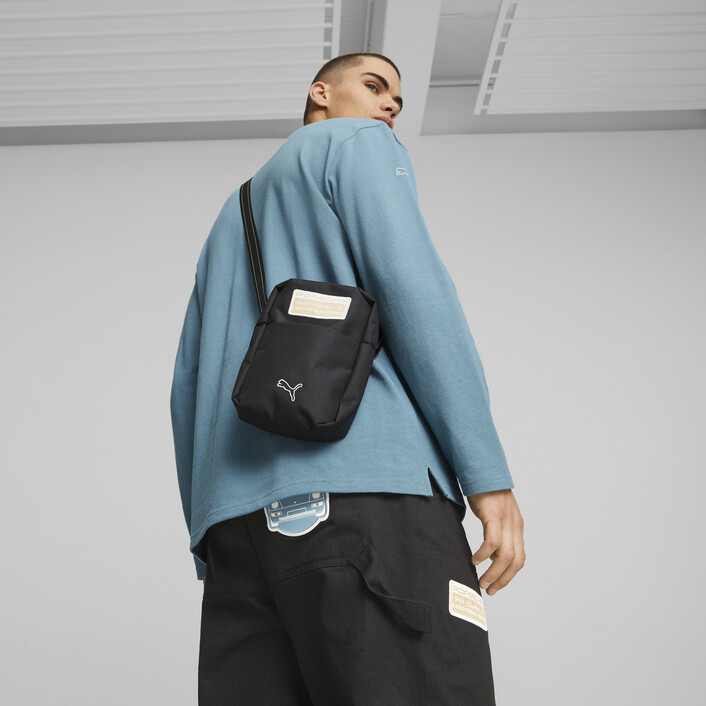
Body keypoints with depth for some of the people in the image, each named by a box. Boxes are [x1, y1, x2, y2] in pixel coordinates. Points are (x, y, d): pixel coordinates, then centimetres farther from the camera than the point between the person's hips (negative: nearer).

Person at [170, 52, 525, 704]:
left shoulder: (230, 218, 36)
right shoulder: (358, 142, 16)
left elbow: (189, 388, 28)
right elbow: (410, 284, -4)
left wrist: (210, 547, 25)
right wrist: (489, 474, -8)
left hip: (237, 513, 8)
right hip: (368, 483, -7)